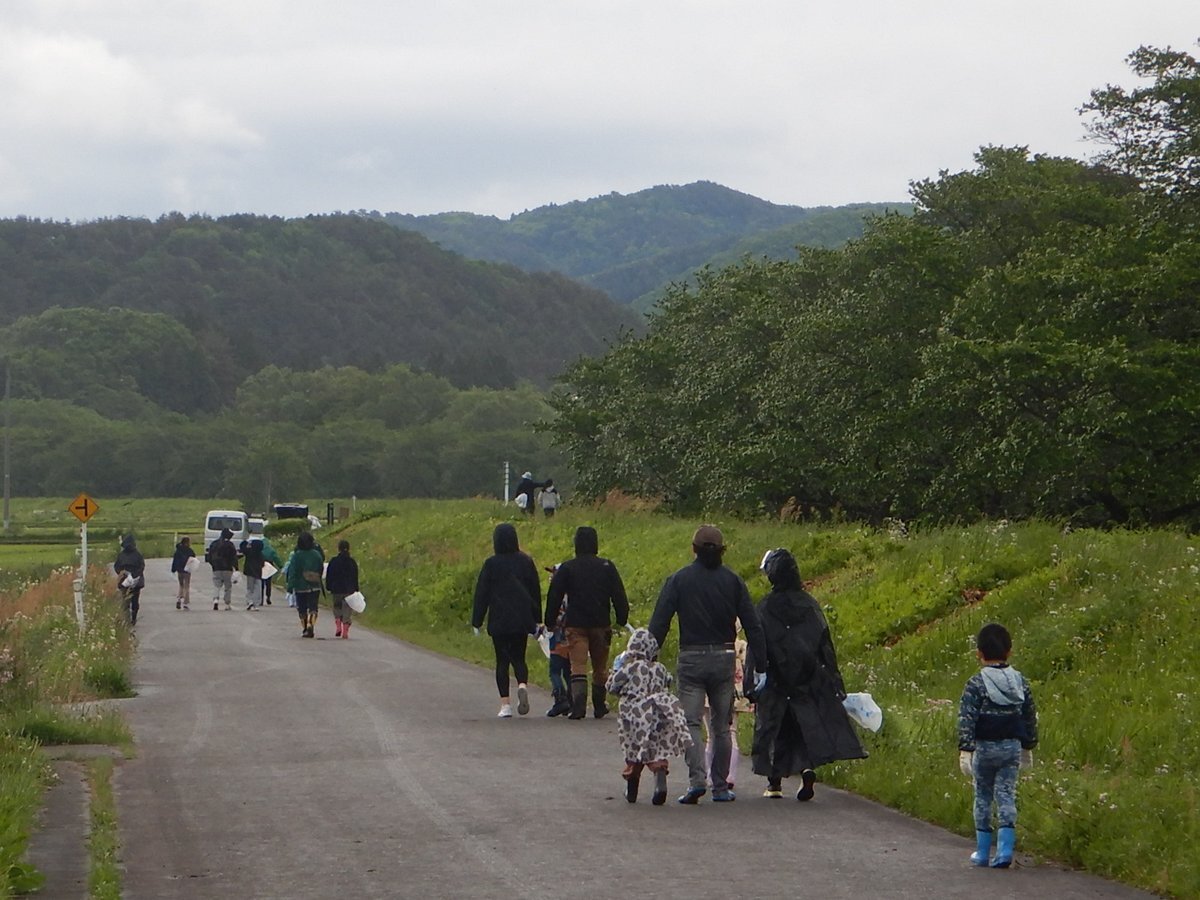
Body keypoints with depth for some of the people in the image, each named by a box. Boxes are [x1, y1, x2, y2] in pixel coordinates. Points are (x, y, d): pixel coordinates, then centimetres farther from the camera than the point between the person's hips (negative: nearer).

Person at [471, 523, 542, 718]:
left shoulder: (491, 564, -6)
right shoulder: (526, 562, 2)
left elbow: (481, 593, -3)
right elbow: (536, 591, 7)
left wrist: (477, 622, 3)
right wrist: (536, 619, 15)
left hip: (499, 621, -2)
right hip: (521, 620, 2)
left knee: (502, 661, 5)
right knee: (518, 658, 12)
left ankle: (505, 705, -2)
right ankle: (522, 685, -18)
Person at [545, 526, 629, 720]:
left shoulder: (567, 568, -3)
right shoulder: (607, 567, 0)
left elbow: (554, 597, -1)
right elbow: (619, 596, 1)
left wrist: (550, 622, 8)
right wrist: (622, 620, 10)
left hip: (575, 624, -2)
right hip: (601, 624, 2)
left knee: (578, 666, -6)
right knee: (600, 667, 14)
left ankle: (578, 706, -22)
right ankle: (599, 707, 22)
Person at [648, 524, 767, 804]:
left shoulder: (678, 580, -2)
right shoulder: (732, 581, 3)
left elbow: (659, 624, -7)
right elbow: (752, 625, 2)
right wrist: (760, 665, 5)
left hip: (691, 659, -2)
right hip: (724, 658, 2)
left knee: (690, 722, -1)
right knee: (722, 726, 11)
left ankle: (696, 779, -19)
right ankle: (720, 786, 12)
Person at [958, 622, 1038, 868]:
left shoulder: (975, 684, -10)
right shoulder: (1020, 682, 5)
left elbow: (967, 719, -16)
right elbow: (1030, 717, 12)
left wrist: (965, 750, -17)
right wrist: (1028, 747, 22)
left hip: (985, 747, -3)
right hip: (1012, 746, 3)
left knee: (983, 797, 9)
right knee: (1006, 795, 4)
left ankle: (983, 852, 14)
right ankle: (1005, 850, -9)